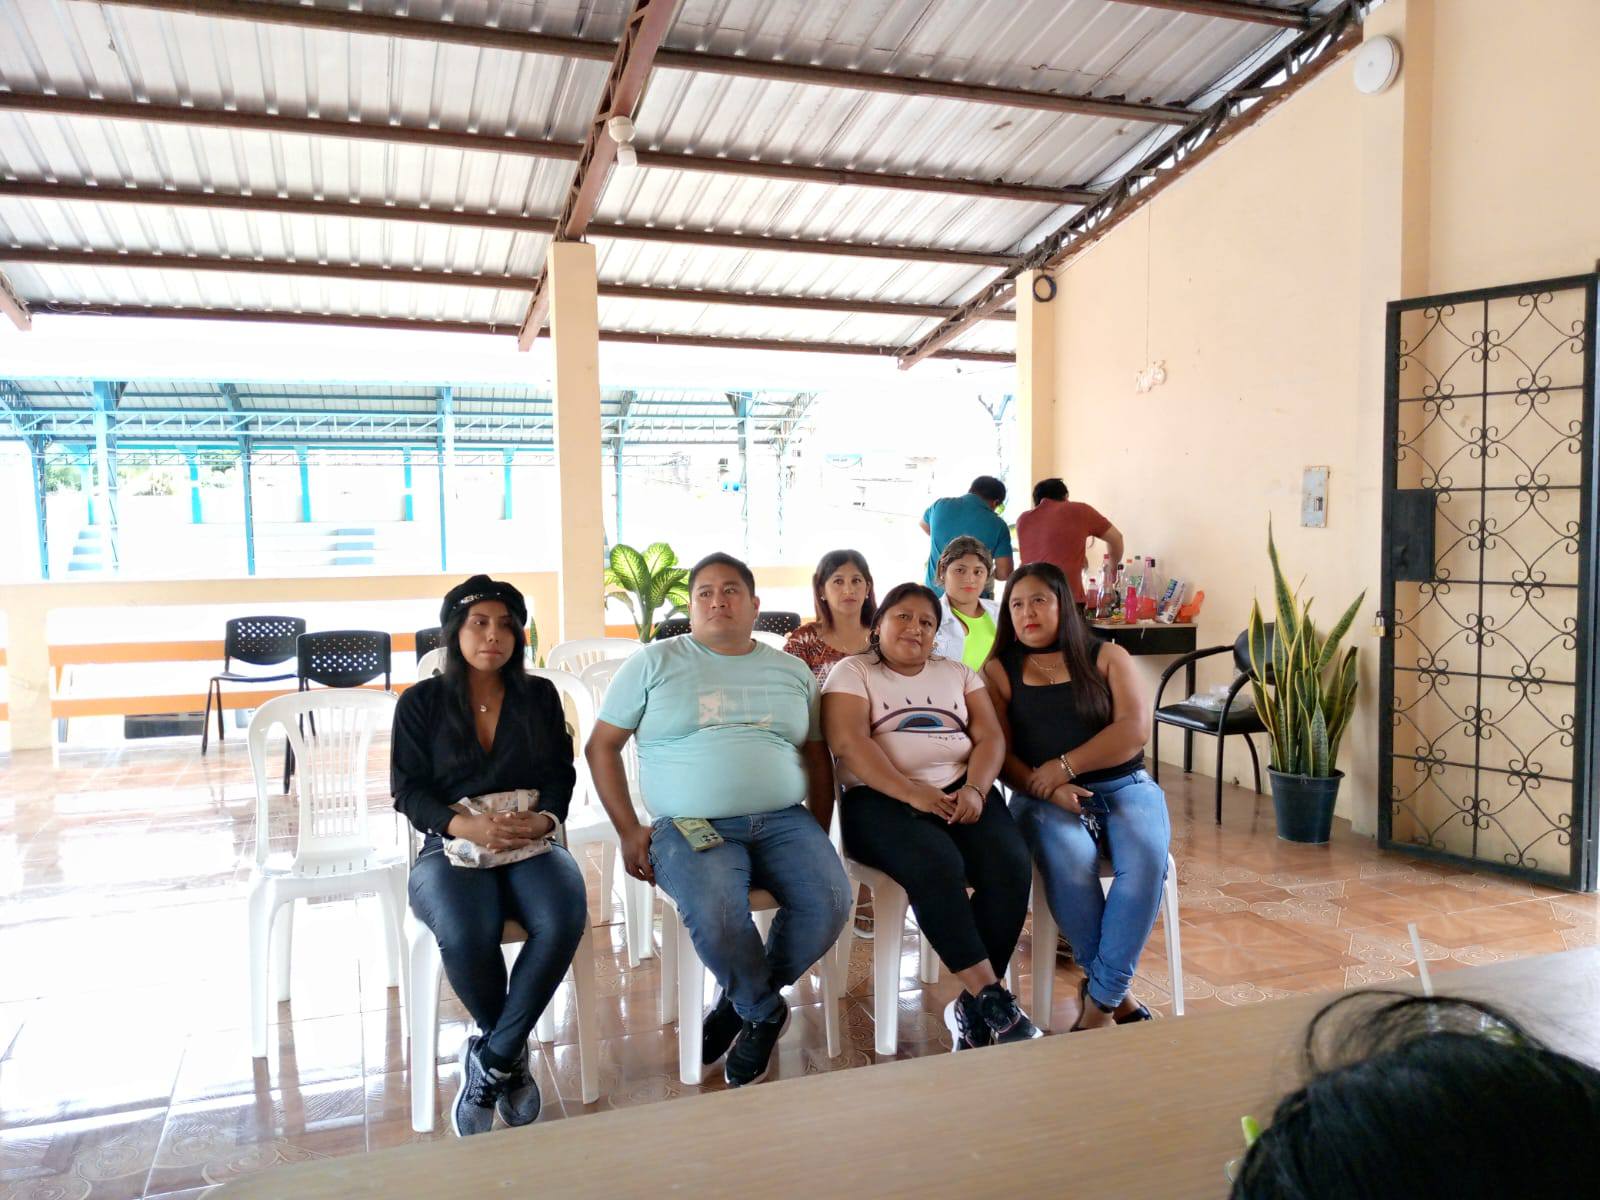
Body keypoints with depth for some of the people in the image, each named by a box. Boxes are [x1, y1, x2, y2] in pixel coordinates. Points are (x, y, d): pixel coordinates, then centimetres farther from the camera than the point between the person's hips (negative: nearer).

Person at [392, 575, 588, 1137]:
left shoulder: (540, 696, 14)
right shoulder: (420, 702, 8)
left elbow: (561, 775, 9)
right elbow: (408, 789, 0)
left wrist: (544, 818, -14)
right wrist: (467, 826, -19)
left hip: (532, 841, 2)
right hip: (451, 844, -1)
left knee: (563, 919, -32)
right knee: (466, 936, -34)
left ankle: (490, 1060, -13)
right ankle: (512, 1055, -4)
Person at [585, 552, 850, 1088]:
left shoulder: (792, 671, 18)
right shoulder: (654, 663, 8)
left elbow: (816, 755, 22)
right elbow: (601, 746, 7)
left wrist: (820, 833, 8)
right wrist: (629, 831, -3)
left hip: (782, 821, 3)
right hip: (689, 826, -3)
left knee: (830, 900, -24)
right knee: (715, 913, -33)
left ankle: (741, 1004, 2)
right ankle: (765, 1013, -1)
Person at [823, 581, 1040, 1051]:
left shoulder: (957, 674, 22)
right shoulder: (853, 672, 9)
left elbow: (990, 737, 10)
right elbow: (848, 742, -7)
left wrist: (975, 790, -12)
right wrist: (912, 794, -19)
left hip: (962, 791, 4)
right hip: (882, 798, -4)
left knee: (1010, 865, -25)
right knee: (938, 867, -34)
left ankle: (972, 1008, -16)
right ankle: (992, 997, -26)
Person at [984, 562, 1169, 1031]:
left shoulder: (1107, 657, 10)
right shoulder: (999, 672, 10)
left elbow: (1134, 729, -4)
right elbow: (999, 753, 0)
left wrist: (1062, 766, -13)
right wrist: (1049, 789, -17)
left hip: (1126, 786, 1)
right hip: (1045, 799, -1)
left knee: (1147, 858, -31)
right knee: (1069, 860, -34)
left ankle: (1099, 999, -22)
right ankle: (1118, 996, -17)